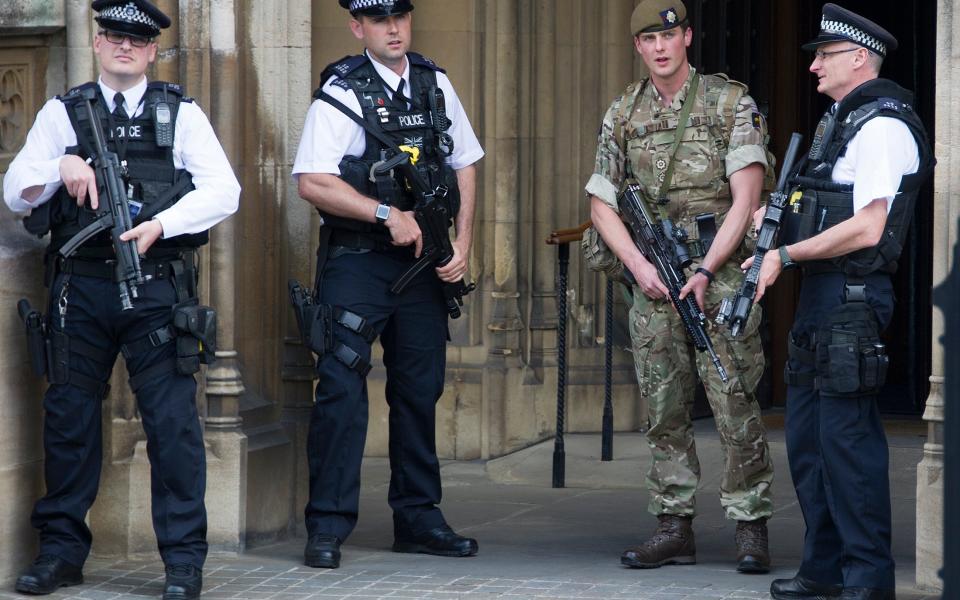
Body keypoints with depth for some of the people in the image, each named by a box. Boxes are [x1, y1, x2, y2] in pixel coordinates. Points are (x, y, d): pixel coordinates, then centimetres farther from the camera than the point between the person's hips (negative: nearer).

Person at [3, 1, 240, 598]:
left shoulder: (181, 113, 9)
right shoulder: (63, 113, 12)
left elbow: (223, 190, -1)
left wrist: (160, 224, -14)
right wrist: (61, 167, -13)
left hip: (157, 285, -2)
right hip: (80, 285, 2)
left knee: (173, 418, -6)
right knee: (69, 414, 5)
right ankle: (62, 550, 15)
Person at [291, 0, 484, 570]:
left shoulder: (435, 85, 10)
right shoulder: (342, 92, -7)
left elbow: (465, 165, 15)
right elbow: (312, 183, -16)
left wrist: (463, 245, 4)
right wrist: (388, 214, -19)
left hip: (423, 262, 6)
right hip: (357, 263, -5)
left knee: (421, 390, 10)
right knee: (342, 389, -9)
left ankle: (419, 518, 19)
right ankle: (328, 527, -5)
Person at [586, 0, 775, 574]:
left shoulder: (731, 103, -2)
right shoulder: (623, 115, 11)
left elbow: (745, 198, -8)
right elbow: (602, 203, 11)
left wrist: (705, 271, -16)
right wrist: (639, 264, -5)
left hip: (720, 274, -4)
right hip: (654, 281, 4)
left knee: (735, 402, -7)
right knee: (665, 408, 5)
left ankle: (752, 526, -2)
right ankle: (674, 526, 10)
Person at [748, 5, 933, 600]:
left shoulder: (882, 127, -13)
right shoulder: (839, 120, 18)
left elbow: (865, 229, -21)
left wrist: (786, 255, -16)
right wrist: (776, 216, 8)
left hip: (854, 296, -10)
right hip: (820, 294, 10)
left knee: (848, 437, -9)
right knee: (807, 436, 13)